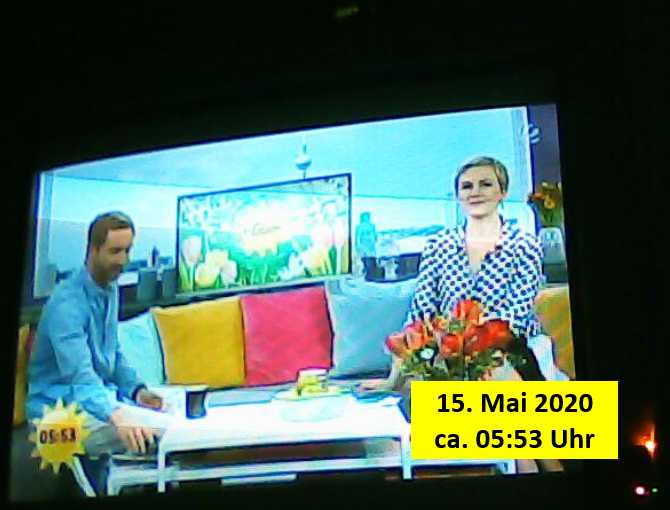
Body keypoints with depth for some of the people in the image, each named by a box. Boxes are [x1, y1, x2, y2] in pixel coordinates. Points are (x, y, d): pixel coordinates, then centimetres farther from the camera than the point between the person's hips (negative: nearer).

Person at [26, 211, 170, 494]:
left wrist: (136, 390, 0)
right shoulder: (67, 301, -22)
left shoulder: (110, 288, 7)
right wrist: (115, 415, -53)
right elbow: (79, 373, -36)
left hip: (100, 396, 9)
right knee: (158, 433, -27)